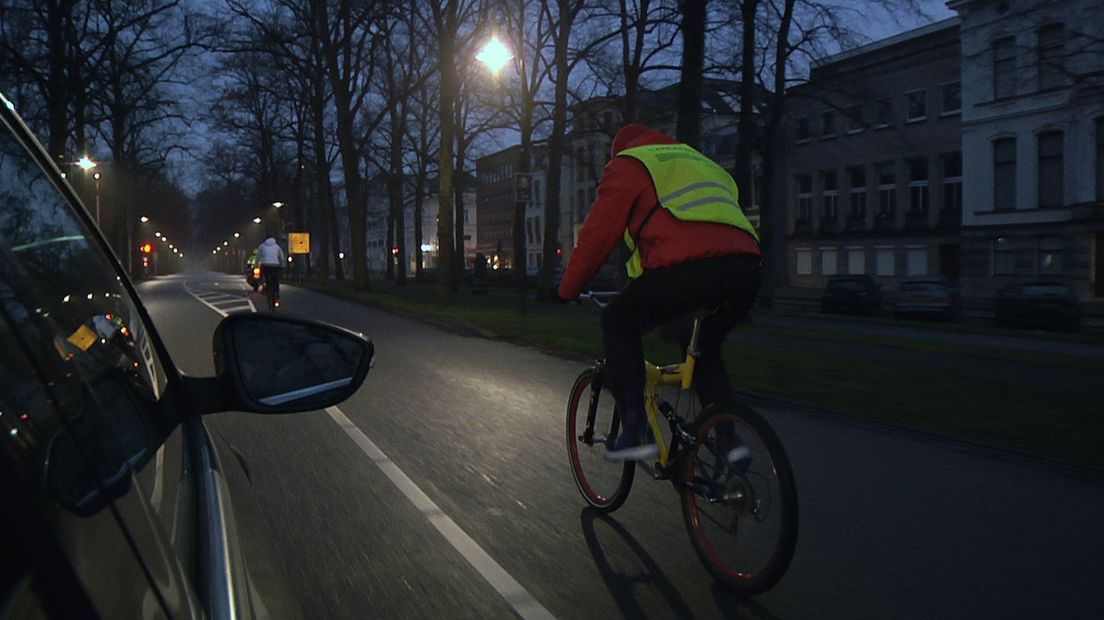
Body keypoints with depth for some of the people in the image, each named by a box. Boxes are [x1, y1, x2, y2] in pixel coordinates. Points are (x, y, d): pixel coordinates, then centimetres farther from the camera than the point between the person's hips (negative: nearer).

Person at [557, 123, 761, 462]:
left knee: (619, 322, 14)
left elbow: (598, 233, 13)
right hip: (746, 271, 7)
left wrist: (568, 290, 24)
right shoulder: (703, 162, 40)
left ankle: (636, 431, 5)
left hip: (688, 266, -7)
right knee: (703, 349, 29)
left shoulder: (628, 164, 19)